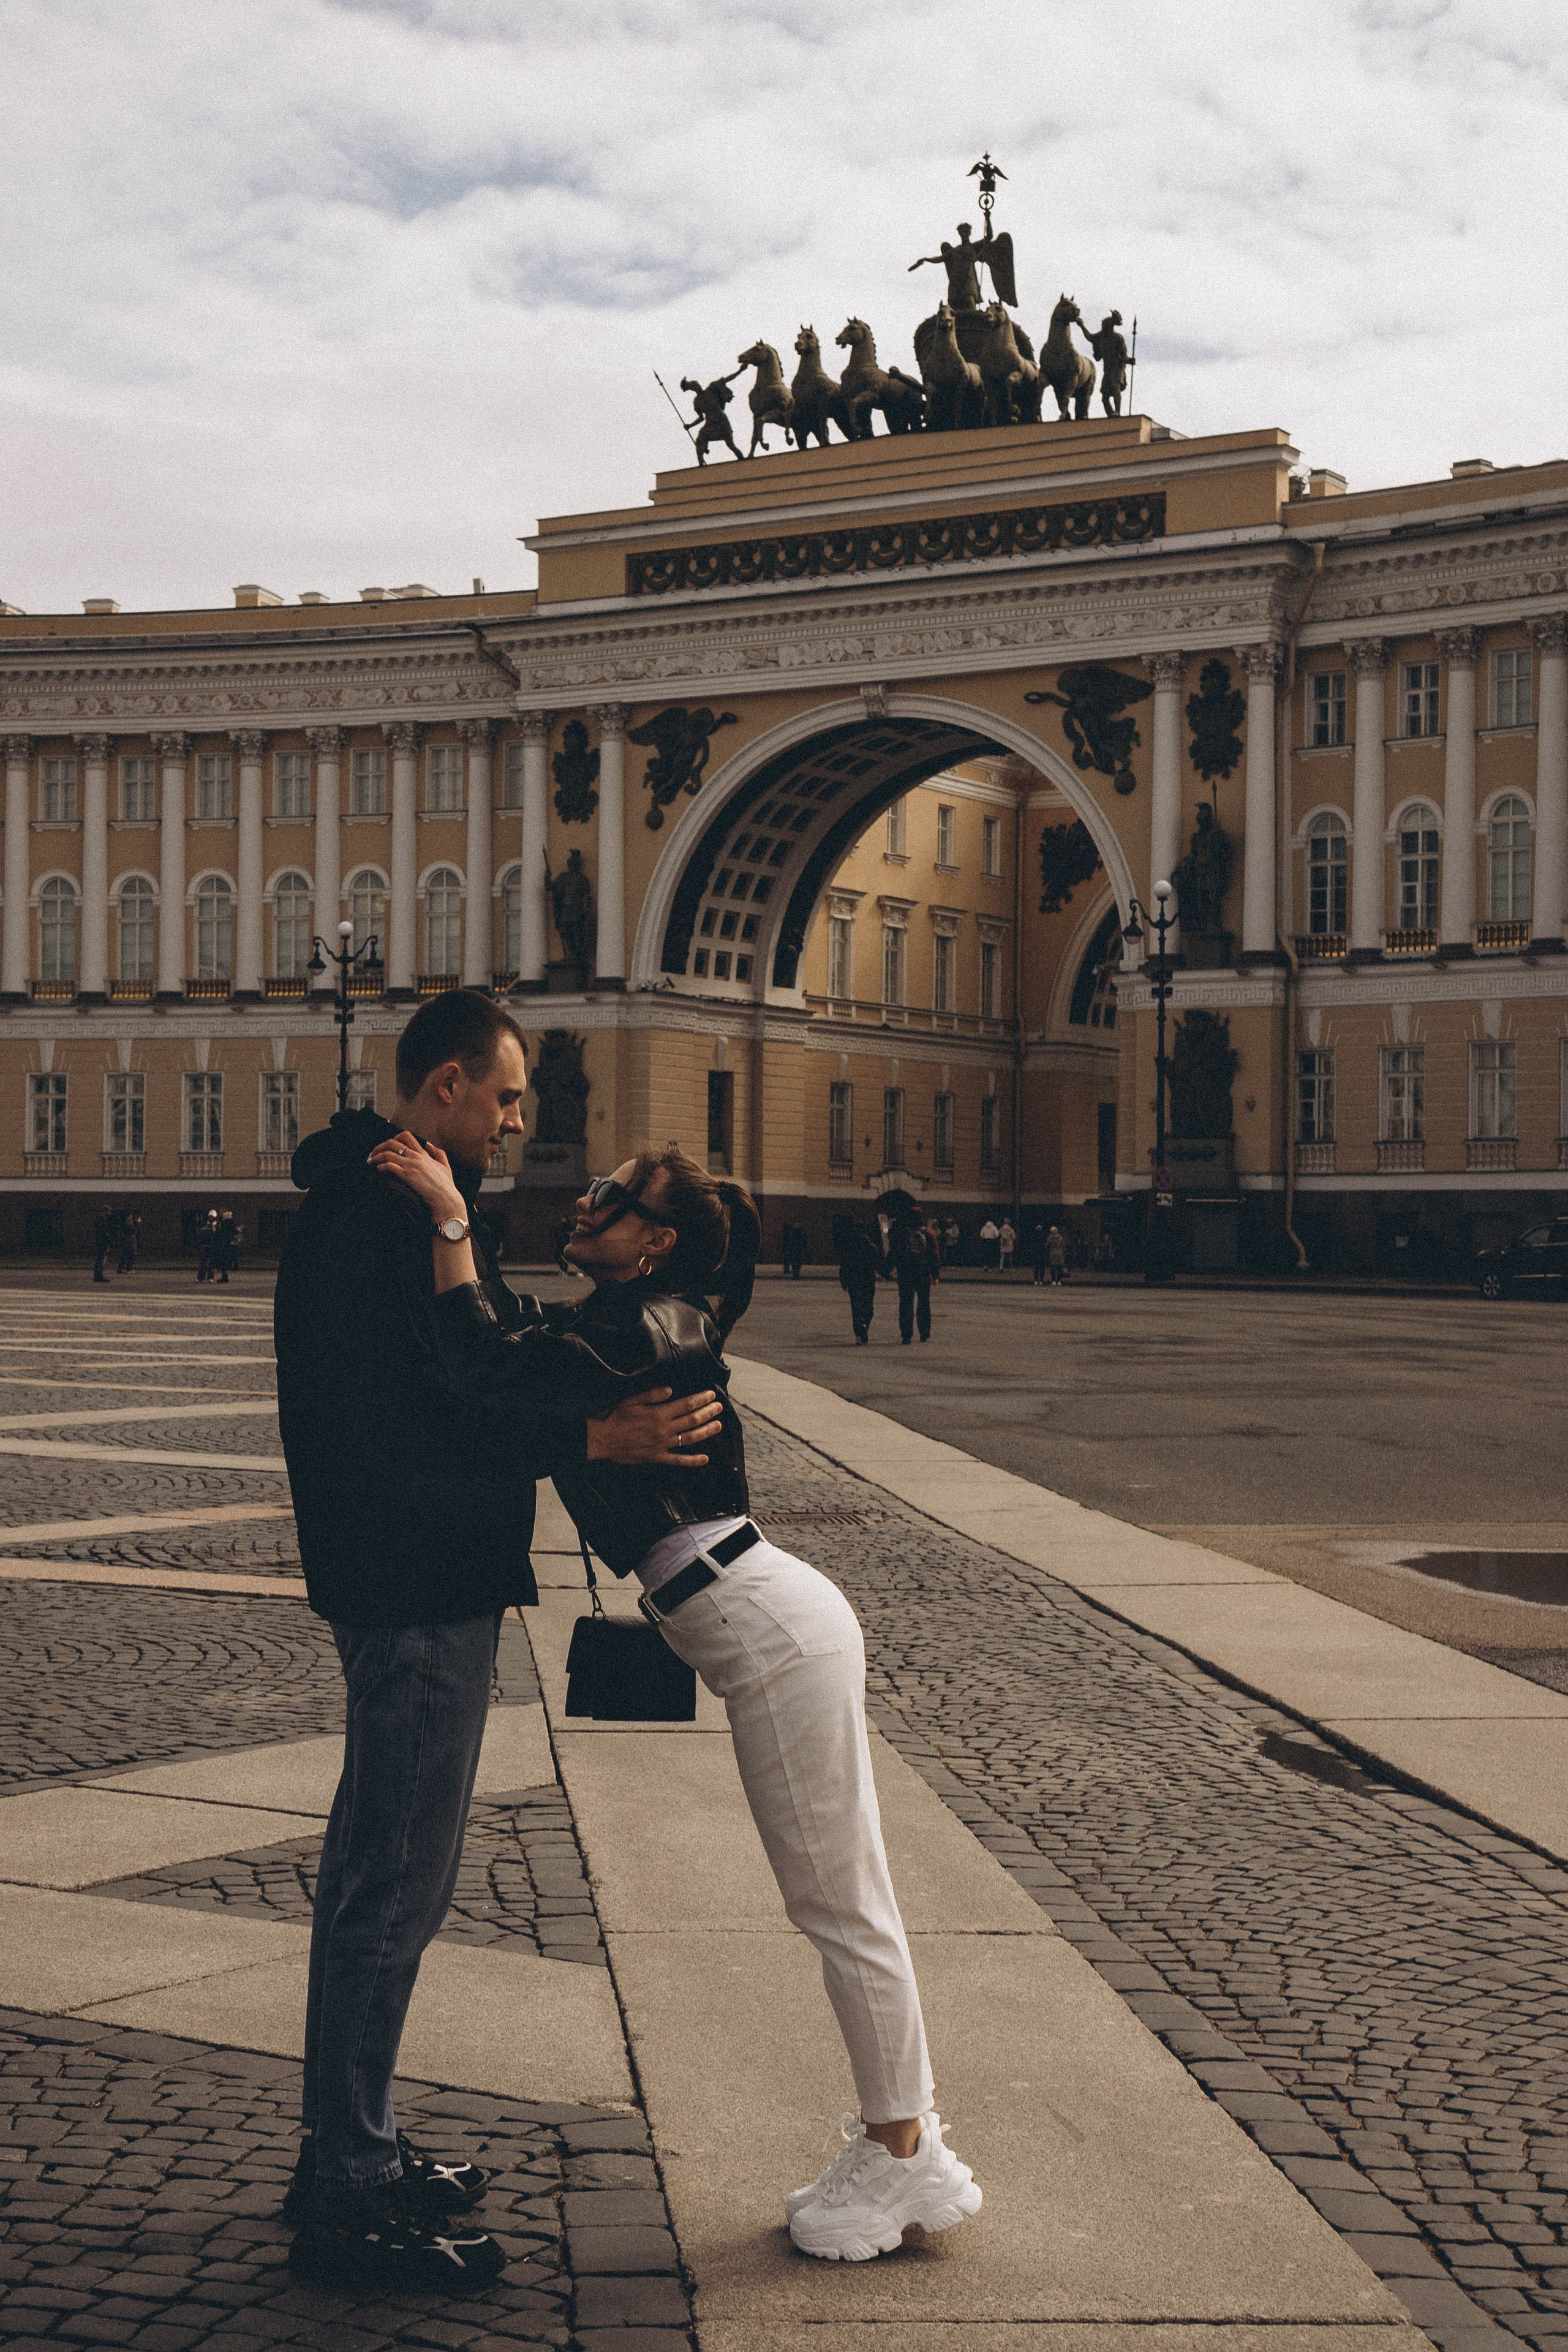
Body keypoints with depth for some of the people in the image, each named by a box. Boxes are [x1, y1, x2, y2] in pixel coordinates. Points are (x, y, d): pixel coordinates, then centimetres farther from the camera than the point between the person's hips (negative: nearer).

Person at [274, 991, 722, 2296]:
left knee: (380, 1872, 18)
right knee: (395, 1885, -5)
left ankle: (351, 2149, 29)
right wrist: (590, 1438, -29)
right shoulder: (370, 1217, -19)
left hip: (431, 1584, 11)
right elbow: (398, 1420, -27)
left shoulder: (411, 1204, 15)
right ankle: (347, 2201, 4)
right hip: (415, 1594, -11)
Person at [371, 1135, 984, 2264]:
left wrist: (450, 1220, -24)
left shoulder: (638, 1331, -16)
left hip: (777, 1632, -10)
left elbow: (495, 1375, -29)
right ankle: (904, 2142, 25)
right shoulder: (643, 1330, 14)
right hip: (776, 1625, 10)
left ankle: (905, 2157, 13)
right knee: (843, 1901, 16)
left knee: (842, 1903, 1)